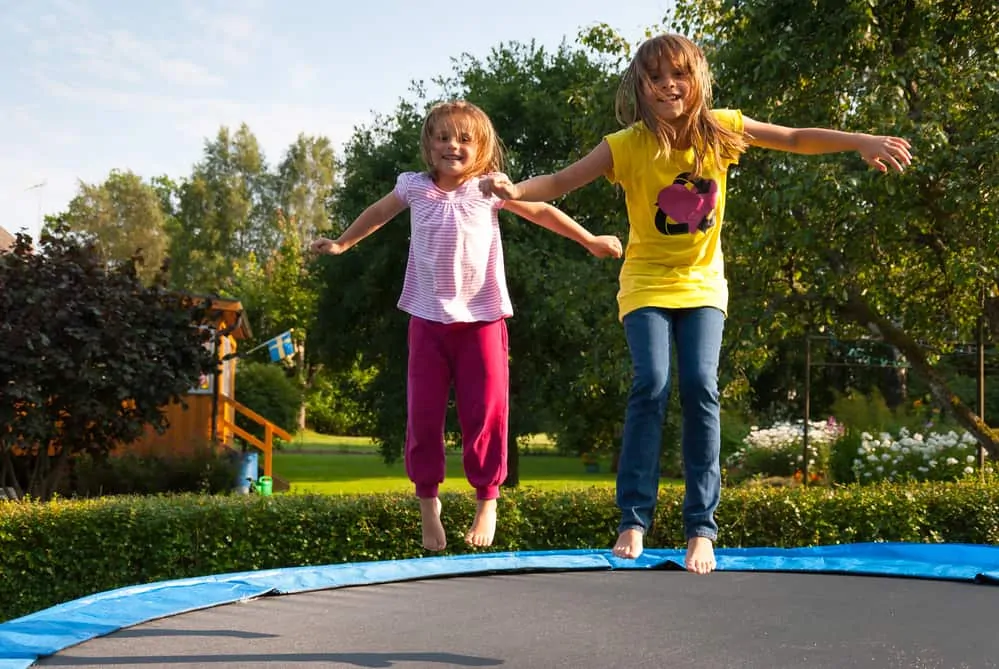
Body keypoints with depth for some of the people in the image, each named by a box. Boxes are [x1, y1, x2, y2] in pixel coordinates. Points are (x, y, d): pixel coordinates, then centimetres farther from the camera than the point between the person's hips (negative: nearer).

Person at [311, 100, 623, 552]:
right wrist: (341, 244, 31)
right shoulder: (414, 186, 4)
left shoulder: (490, 188, 1)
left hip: (481, 317, -1)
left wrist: (590, 241, 15)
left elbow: (541, 212, 11)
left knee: (484, 412, 1)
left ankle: (487, 502, 15)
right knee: (423, 413, 3)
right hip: (428, 317, 1)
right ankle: (428, 502, 18)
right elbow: (379, 214, 23)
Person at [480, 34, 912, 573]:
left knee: (700, 387, -14)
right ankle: (633, 521, -7)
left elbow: (796, 138, 0)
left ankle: (701, 527, -4)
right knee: (651, 385, -19)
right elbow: (562, 181, -21)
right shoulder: (627, 145, -15)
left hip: (702, 285, 2)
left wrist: (863, 142, -9)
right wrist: (516, 190, -40)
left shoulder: (719, 128, -8)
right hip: (647, 285, -2)